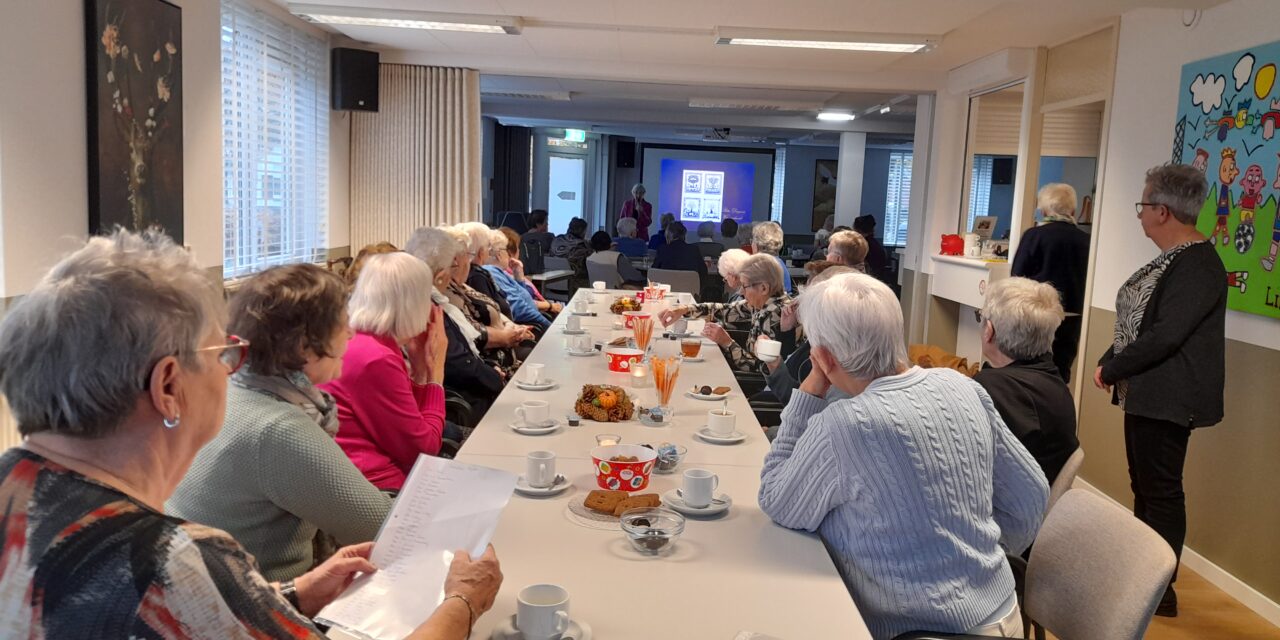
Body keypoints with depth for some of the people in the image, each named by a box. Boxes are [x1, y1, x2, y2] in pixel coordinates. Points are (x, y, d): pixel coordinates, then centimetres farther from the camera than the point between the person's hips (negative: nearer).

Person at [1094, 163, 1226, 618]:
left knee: (1161, 490, 0)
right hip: (1146, 393, 10)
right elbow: (1137, 321, 14)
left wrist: (1111, 369, -14)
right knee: (1144, 486, 17)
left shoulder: (1198, 265, -19)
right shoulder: (1172, 258, 12)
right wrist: (1110, 361, 2)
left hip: (1168, 398, -10)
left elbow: (1164, 336, -25)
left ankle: (1160, 592, 12)